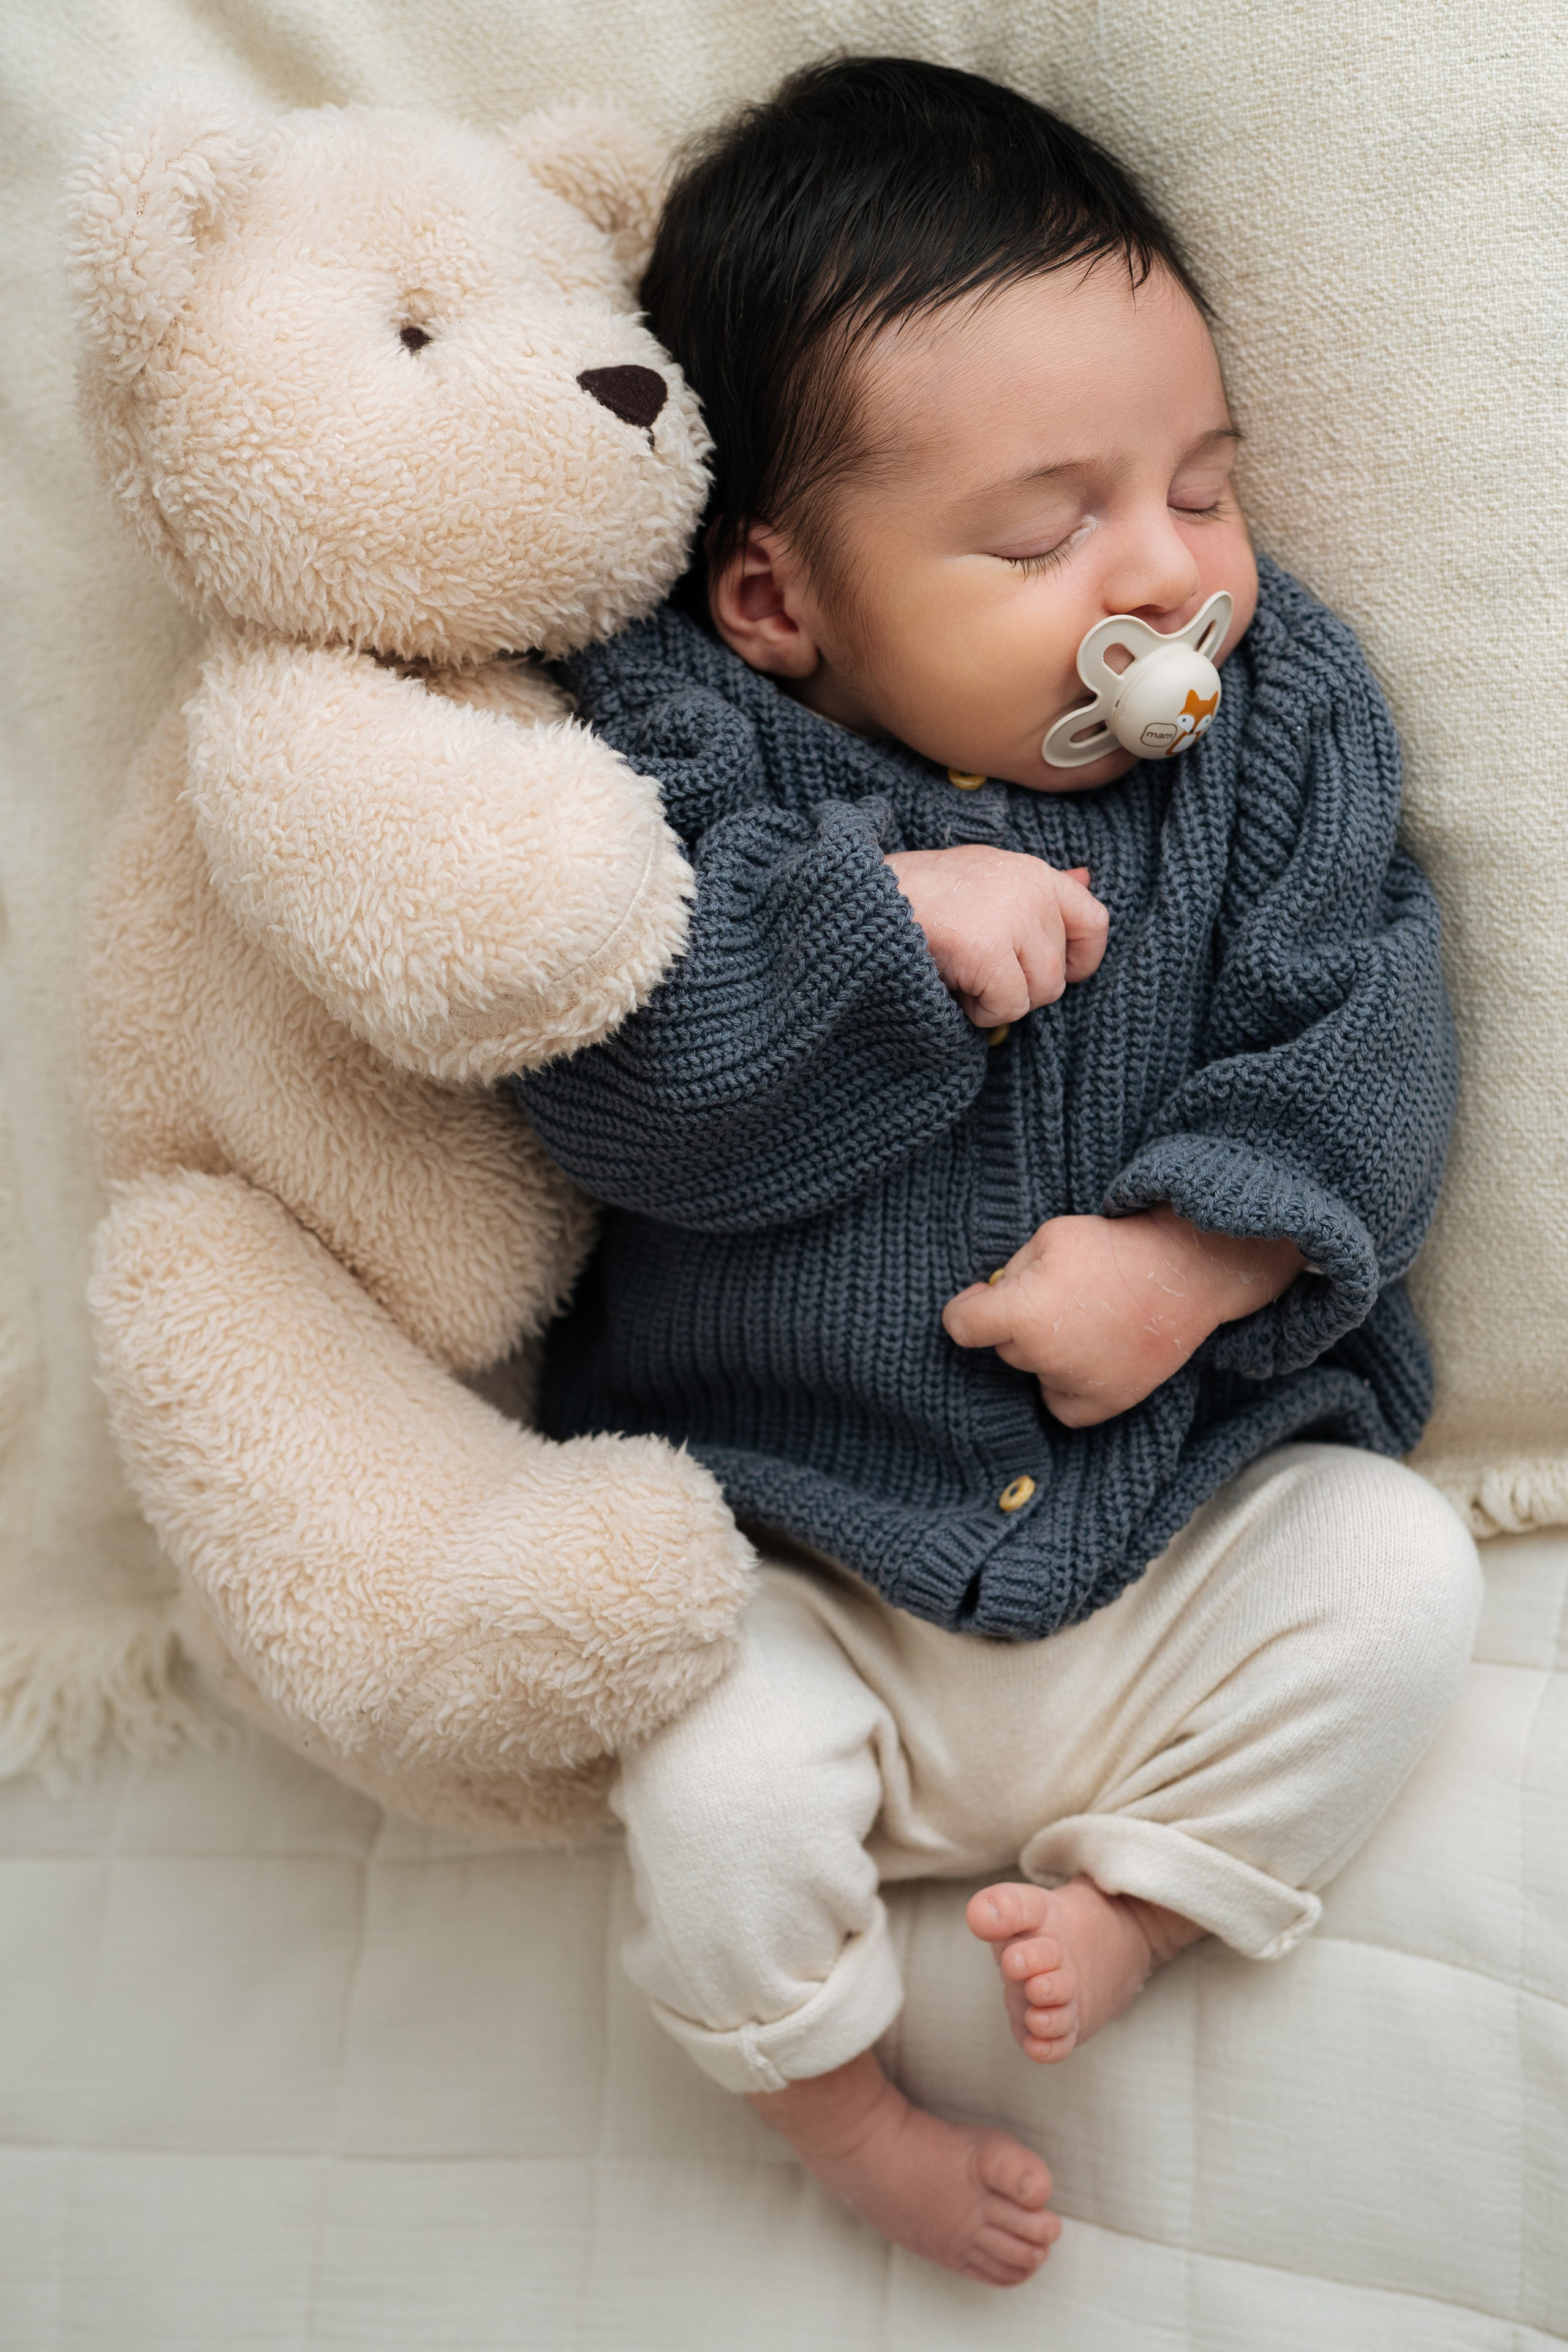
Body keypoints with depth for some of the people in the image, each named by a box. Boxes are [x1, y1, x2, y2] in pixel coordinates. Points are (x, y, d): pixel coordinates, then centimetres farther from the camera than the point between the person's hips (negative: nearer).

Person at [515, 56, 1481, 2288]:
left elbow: (1361, 1044, -8)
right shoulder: (692, 755, -11)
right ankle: (836, 2092, 10)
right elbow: (614, 1080, -23)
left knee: (1398, 1572, -16)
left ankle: (1129, 1894, 7)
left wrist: (1193, 1257, -23)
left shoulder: (1280, 718, -2)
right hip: (807, 1566, -2)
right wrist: (880, 931, -31)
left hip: (1193, 1510, 3)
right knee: (712, 1779, -22)